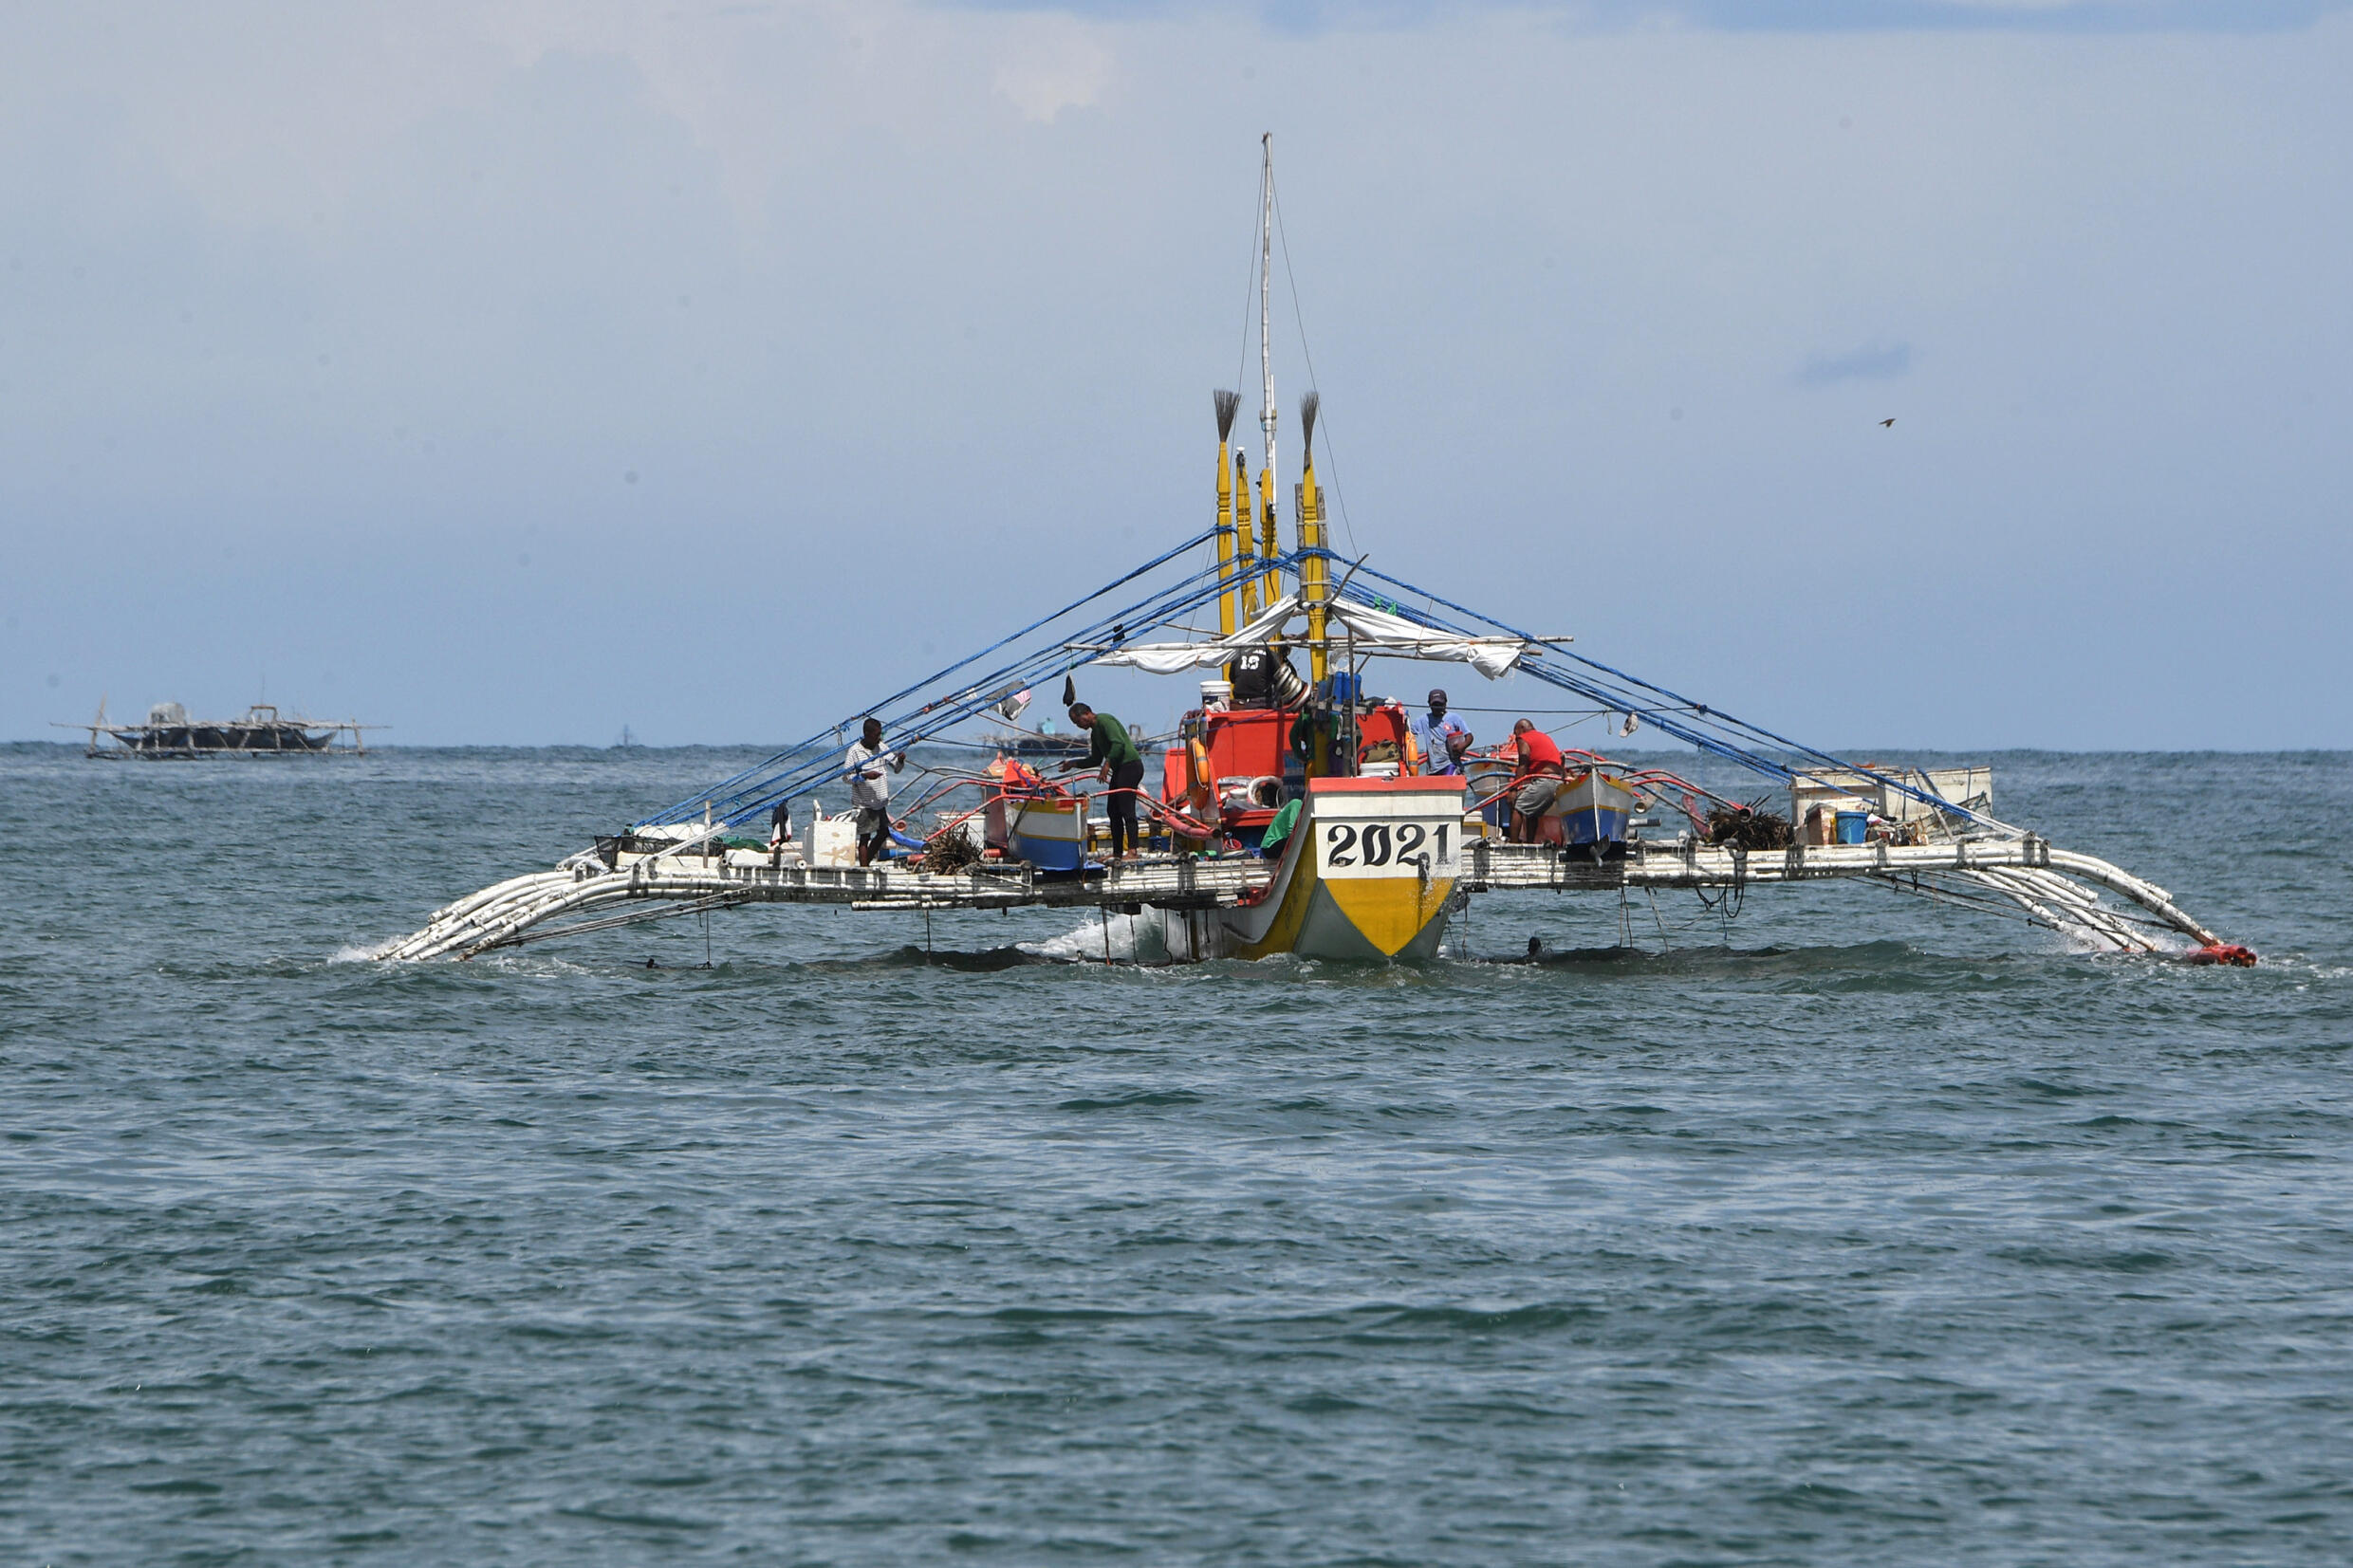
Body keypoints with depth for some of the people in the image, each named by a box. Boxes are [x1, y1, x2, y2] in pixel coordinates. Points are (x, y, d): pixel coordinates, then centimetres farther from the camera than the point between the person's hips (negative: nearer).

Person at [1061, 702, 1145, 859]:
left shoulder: (1105, 721, -9)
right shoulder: (1094, 733, 22)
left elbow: (1119, 743, -22)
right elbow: (1095, 760, 30)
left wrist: (1108, 764, -24)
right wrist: (1074, 764, 27)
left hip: (1130, 765, -11)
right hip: (1119, 769, 11)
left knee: (1126, 809, -16)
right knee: (1113, 810, 10)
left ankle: (1132, 851, -20)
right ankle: (1117, 852, 13)